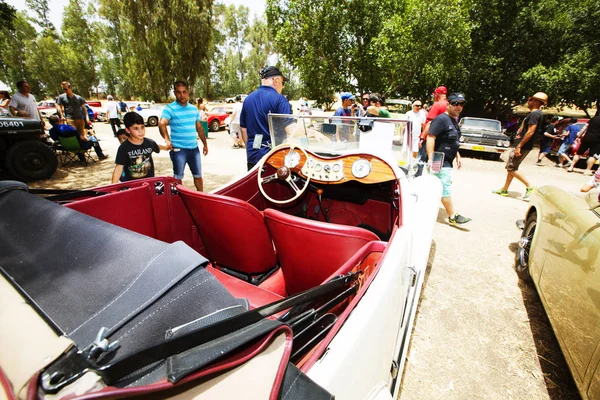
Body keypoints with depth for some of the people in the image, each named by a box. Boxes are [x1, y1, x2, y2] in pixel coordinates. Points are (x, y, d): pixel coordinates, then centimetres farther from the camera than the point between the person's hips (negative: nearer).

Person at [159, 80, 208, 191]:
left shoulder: (194, 109, 10)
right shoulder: (170, 108, -7)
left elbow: (199, 128, 17)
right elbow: (162, 124, -22)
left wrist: (205, 144, 16)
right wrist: (167, 139, -36)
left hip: (194, 148, 5)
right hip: (178, 149, -5)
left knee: (198, 175, 14)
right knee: (178, 177, 6)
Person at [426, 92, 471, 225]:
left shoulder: (454, 121, 18)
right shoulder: (441, 119, -12)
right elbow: (430, 138, -21)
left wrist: (458, 156, 21)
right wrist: (431, 158, -27)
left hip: (447, 162, 10)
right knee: (445, 189, -5)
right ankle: (453, 217, 1)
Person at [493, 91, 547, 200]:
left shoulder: (535, 114, -15)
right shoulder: (534, 113, 17)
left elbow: (530, 132, -23)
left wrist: (519, 146, -24)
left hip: (523, 146, -10)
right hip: (522, 145, 10)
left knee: (511, 168, -7)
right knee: (510, 167, 13)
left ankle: (530, 187, -1)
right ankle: (504, 190, 18)